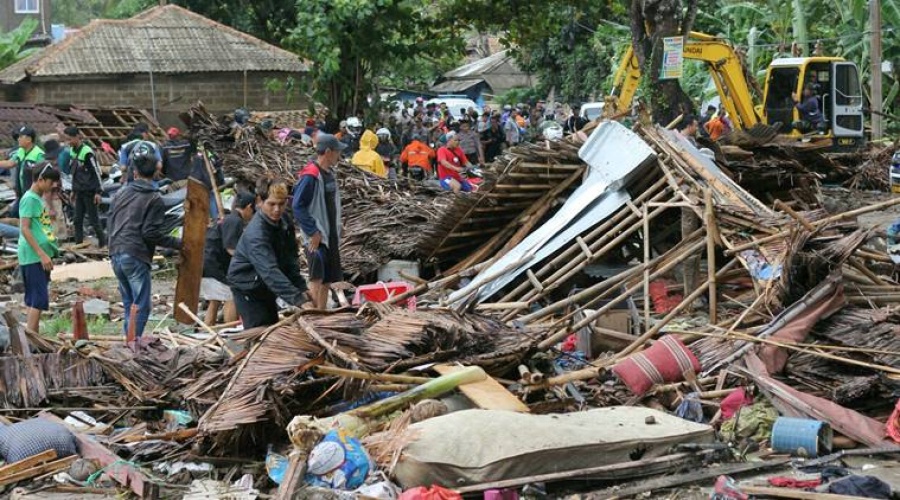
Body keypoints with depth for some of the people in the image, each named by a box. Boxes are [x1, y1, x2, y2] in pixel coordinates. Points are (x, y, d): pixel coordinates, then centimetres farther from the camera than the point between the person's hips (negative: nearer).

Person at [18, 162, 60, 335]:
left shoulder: (39, 198, 15)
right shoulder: (29, 199, -12)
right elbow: (25, 229, -18)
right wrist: (42, 255, -20)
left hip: (40, 257, 9)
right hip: (33, 257, -9)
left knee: (34, 299, 11)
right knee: (39, 299, -11)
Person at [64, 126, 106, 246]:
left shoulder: (87, 152, -16)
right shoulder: (73, 151, 9)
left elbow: (96, 172, -15)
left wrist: (98, 191, -16)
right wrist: (73, 190, 19)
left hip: (89, 191, -8)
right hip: (79, 191, 8)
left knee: (93, 219, -4)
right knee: (77, 220, 7)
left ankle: (103, 244, 3)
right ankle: (78, 244, 11)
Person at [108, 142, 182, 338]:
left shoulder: (120, 193, 12)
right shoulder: (154, 199, -8)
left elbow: (111, 224, 17)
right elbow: (151, 233, -14)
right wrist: (178, 243, -7)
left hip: (116, 255, 7)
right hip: (136, 257, -7)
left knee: (129, 304, 16)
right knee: (141, 306, -3)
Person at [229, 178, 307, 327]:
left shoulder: (284, 222, -5)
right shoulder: (255, 234, -32)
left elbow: (291, 259, 2)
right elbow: (270, 271, -42)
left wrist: (301, 288, -10)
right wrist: (298, 299, -50)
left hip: (265, 287, 8)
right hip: (247, 287, -8)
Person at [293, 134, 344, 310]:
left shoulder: (329, 173, 12)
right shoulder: (310, 175, -16)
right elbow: (298, 206, -20)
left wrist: (337, 232, 14)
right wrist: (313, 233, -20)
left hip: (331, 236, 9)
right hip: (317, 237, -9)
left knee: (327, 281, 12)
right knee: (317, 279, -12)